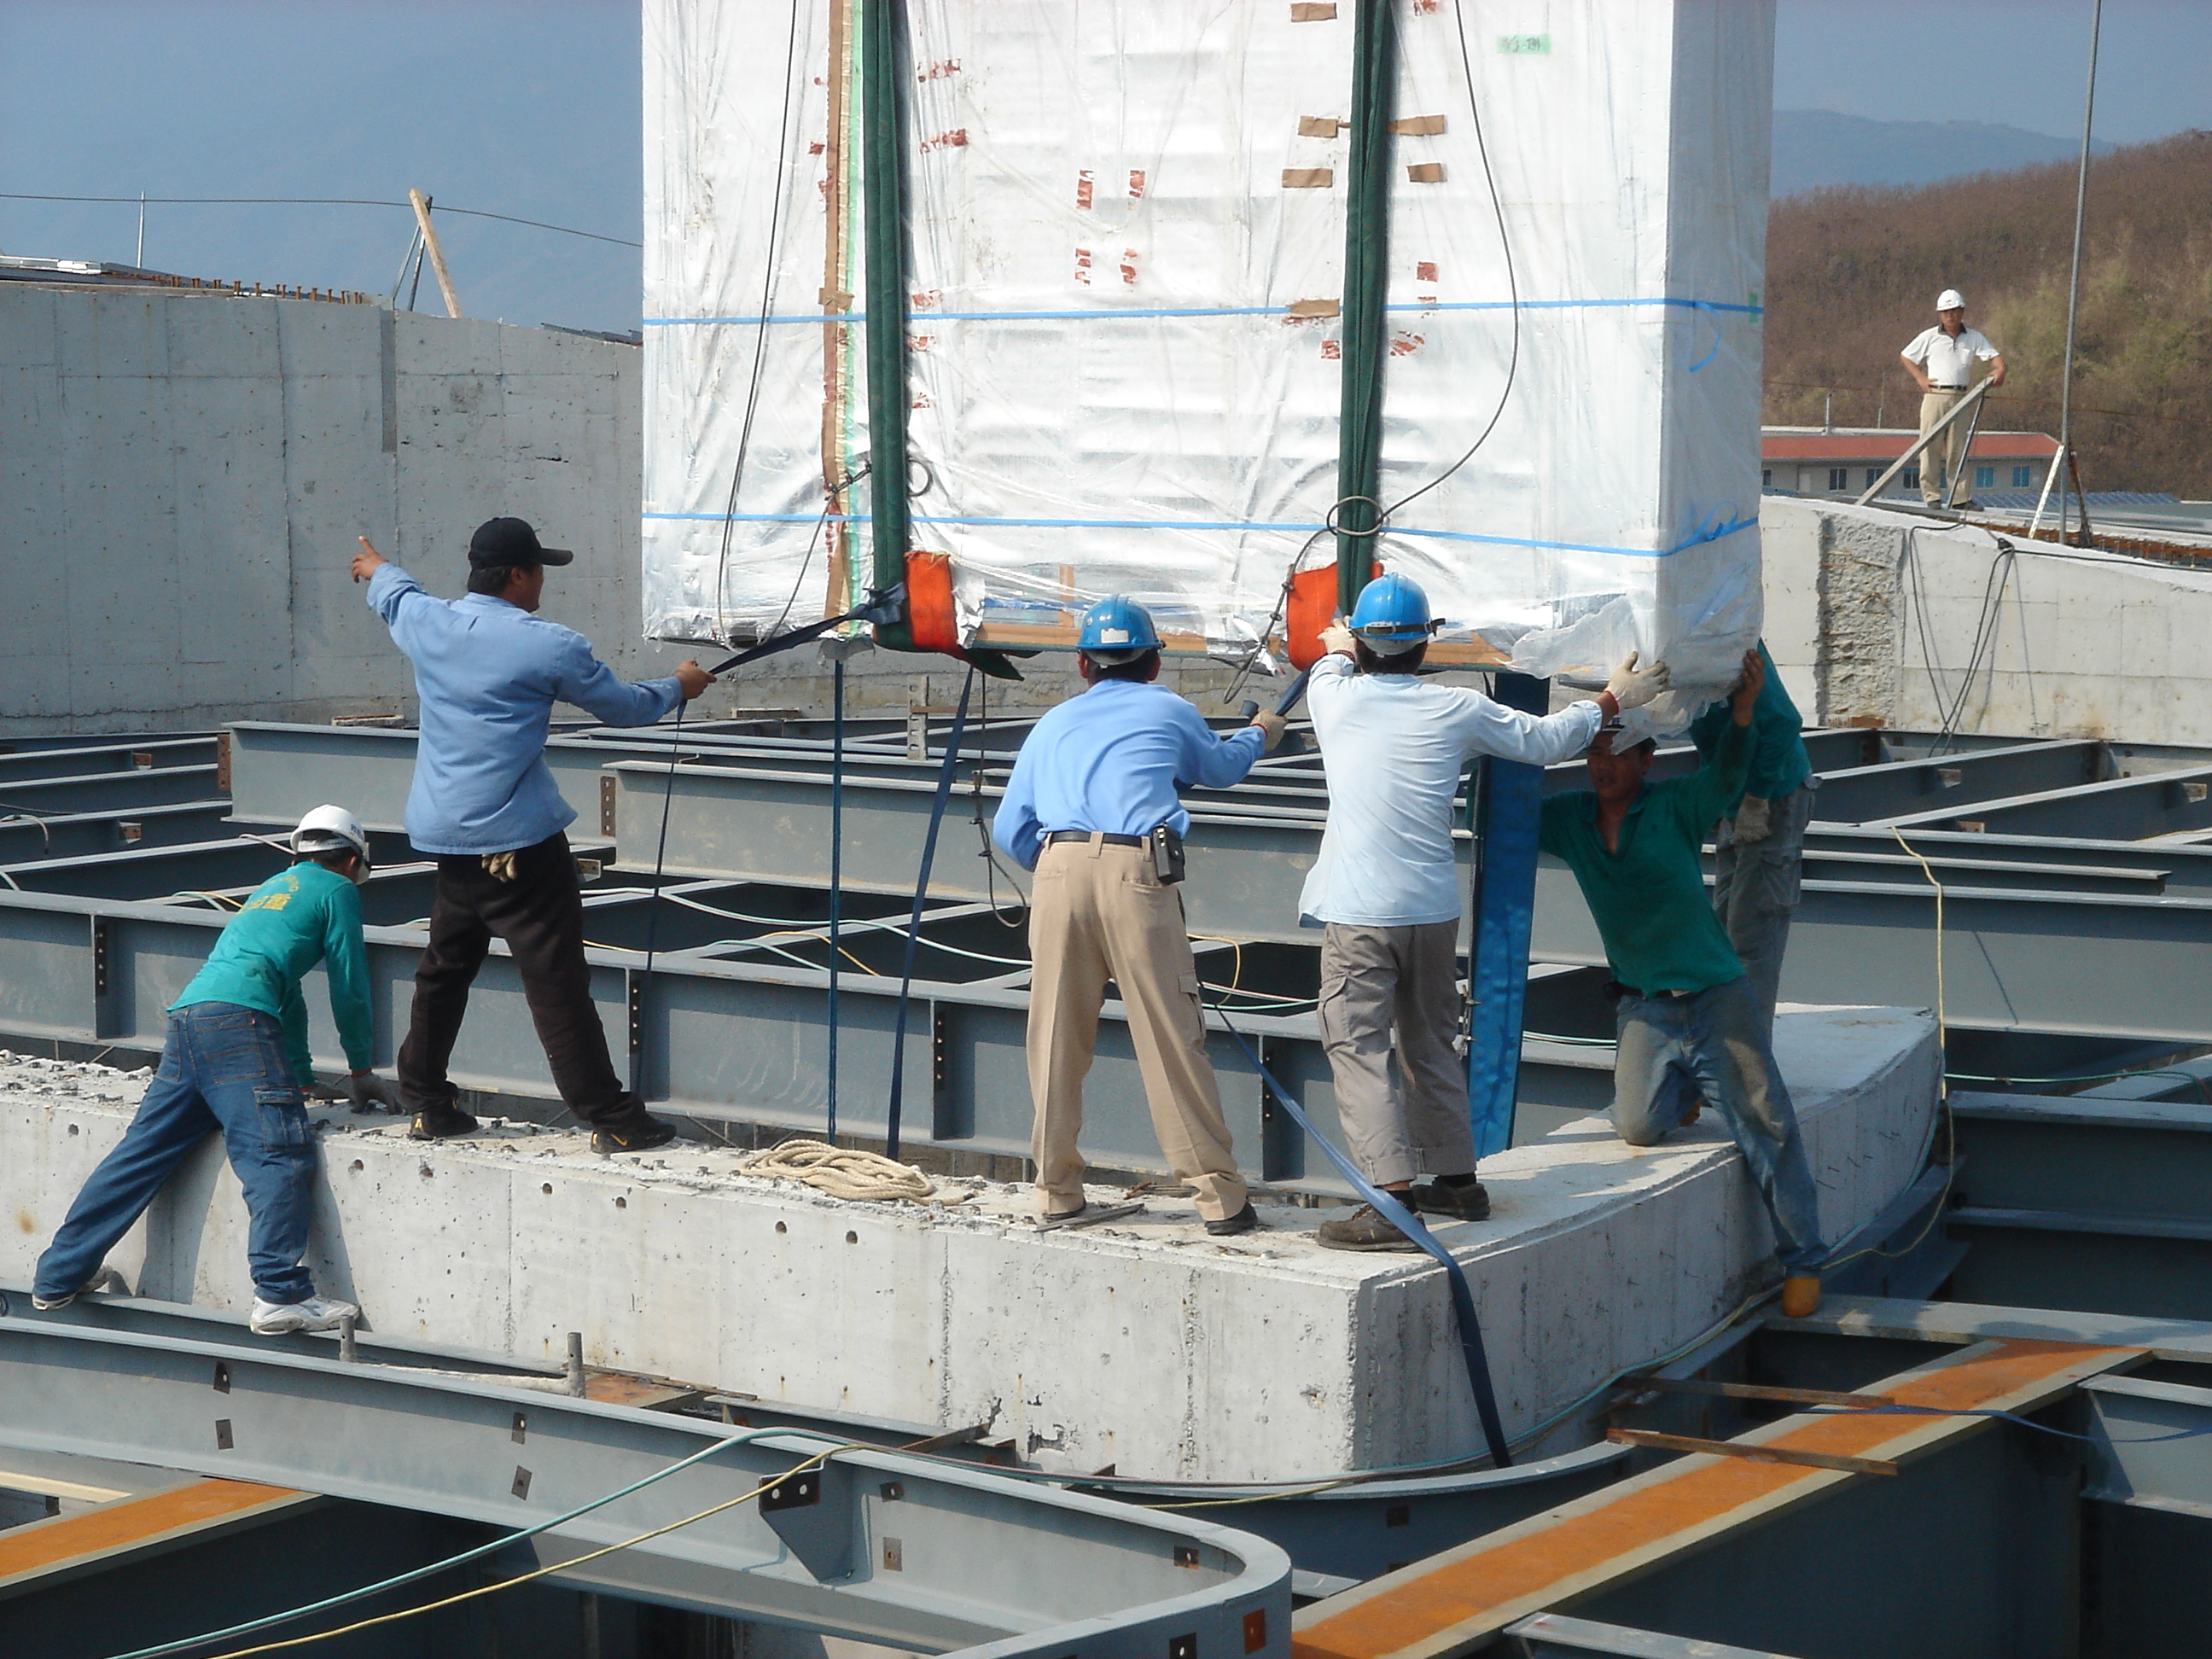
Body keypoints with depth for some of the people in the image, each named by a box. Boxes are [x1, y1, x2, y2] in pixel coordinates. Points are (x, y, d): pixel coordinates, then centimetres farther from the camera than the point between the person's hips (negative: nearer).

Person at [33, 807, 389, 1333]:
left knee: (141, 1152, 11)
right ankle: (280, 1294, -25)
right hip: (238, 1018, -8)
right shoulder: (337, 890, 13)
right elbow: (349, 987, 13)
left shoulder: (273, 887, 35)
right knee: (278, 1155, -13)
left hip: (187, 1015, 8)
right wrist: (361, 1070, 25)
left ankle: (58, 1277, 14)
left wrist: (302, 1075, 48)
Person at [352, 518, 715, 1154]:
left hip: (447, 838, 7)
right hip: (518, 840, -7)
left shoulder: (426, 623, 5)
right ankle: (611, 1119, -4)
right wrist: (677, 687, 25)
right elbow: (623, 705, 4)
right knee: (558, 981, -6)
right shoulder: (551, 647, -10)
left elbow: (395, 595, 31)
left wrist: (377, 569, 55)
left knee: (445, 969, 19)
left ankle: (427, 1103, 26)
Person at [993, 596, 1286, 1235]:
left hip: (1058, 870, 2)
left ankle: (1056, 1189, 16)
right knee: (1171, 1036, 0)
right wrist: (1258, 735, 60)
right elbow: (1220, 768, 39)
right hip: (1137, 873, -2)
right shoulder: (1168, 711, 20)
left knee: (1057, 1037, 10)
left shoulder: (1054, 723, 24)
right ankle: (1218, 1194, 3)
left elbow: (1010, 830, 20)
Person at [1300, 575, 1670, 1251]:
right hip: (1434, 909, 4)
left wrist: (1339, 650, 47)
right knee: (1431, 1042, 19)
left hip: (1359, 913, -4)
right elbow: (1546, 739, 13)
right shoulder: (1456, 709, 1)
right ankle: (1456, 1179, 28)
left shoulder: (1335, 697, -3)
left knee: (1357, 1047, -6)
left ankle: (1393, 1200, -16)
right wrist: (1613, 700, 28)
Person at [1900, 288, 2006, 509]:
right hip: (1935, 397, -2)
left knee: (1958, 449, 4)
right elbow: (1906, 357, 14)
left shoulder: (1974, 338, 9)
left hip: (1960, 399, 2)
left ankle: (1960, 497, 6)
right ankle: (1931, 495, -1)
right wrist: (1921, 378, 2)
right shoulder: (1929, 337, 6)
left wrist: (1999, 370, -20)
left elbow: (1993, 356, 2)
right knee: (1930, 447, -5)